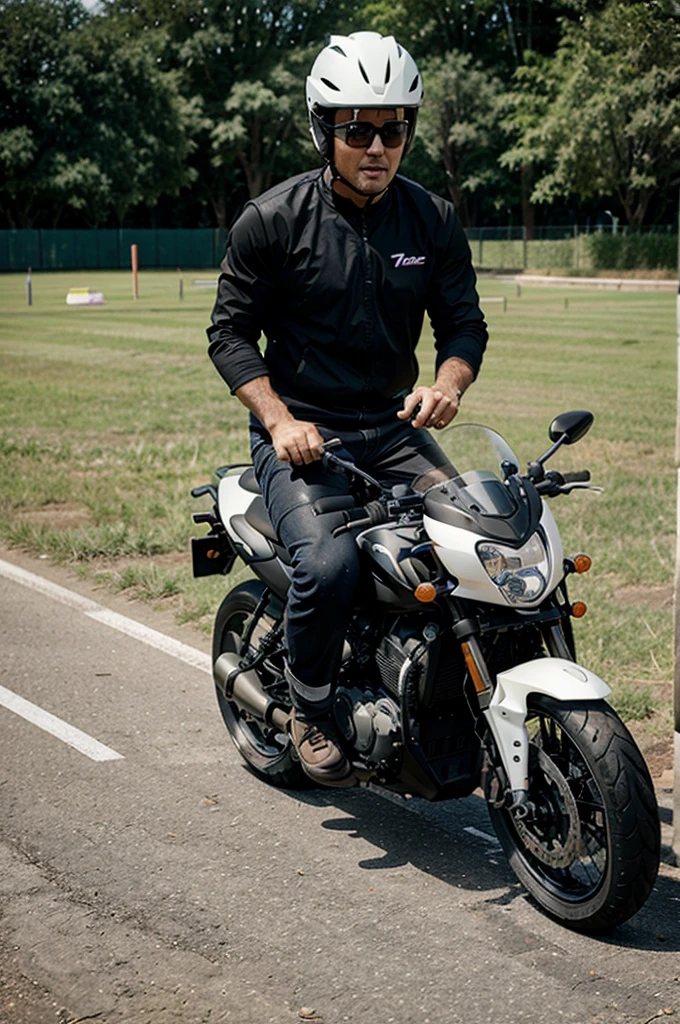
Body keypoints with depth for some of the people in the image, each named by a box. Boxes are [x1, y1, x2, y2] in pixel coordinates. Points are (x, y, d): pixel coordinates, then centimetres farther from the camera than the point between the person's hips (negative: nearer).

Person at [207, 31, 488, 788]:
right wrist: (280, 420, -16)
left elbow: (463, 321, 8)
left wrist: (447, 383, -16)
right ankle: (311, 712, -2)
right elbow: (230, 332, -2)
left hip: (394, 427, 4)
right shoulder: (272, 220, -5)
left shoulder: (434, 221, 5)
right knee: (328, 565, -28)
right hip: (298, 432, -4)